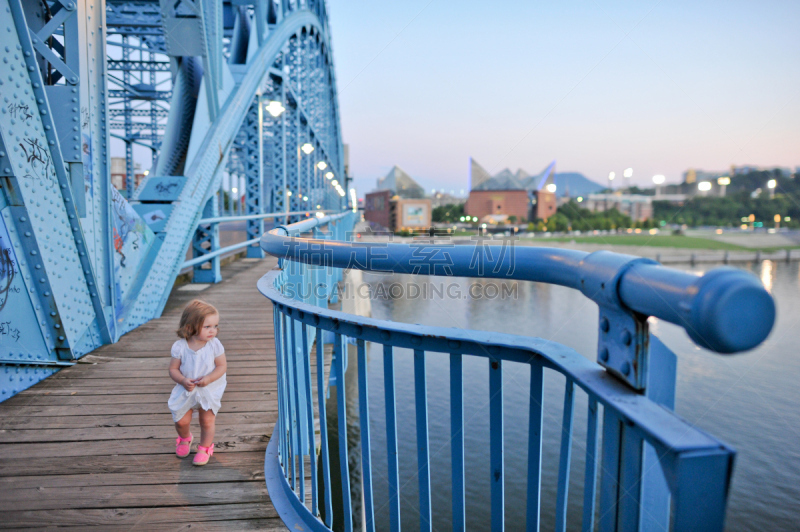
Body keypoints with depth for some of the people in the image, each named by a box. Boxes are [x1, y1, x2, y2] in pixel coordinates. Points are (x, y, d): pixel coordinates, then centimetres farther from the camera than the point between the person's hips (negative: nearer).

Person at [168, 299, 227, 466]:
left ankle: (205, 447, 33)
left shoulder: (214, 345, -16)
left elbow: (222, 366, -11)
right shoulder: (180, 346, -15)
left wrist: (208, 379, -25)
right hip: (186, 390, 1)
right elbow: (173, 369, -8)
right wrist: (183, 380, -26)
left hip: (209, 390, -1)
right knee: (181, 421, 5)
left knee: (207, 421, 6)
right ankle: (184, 439, 41)